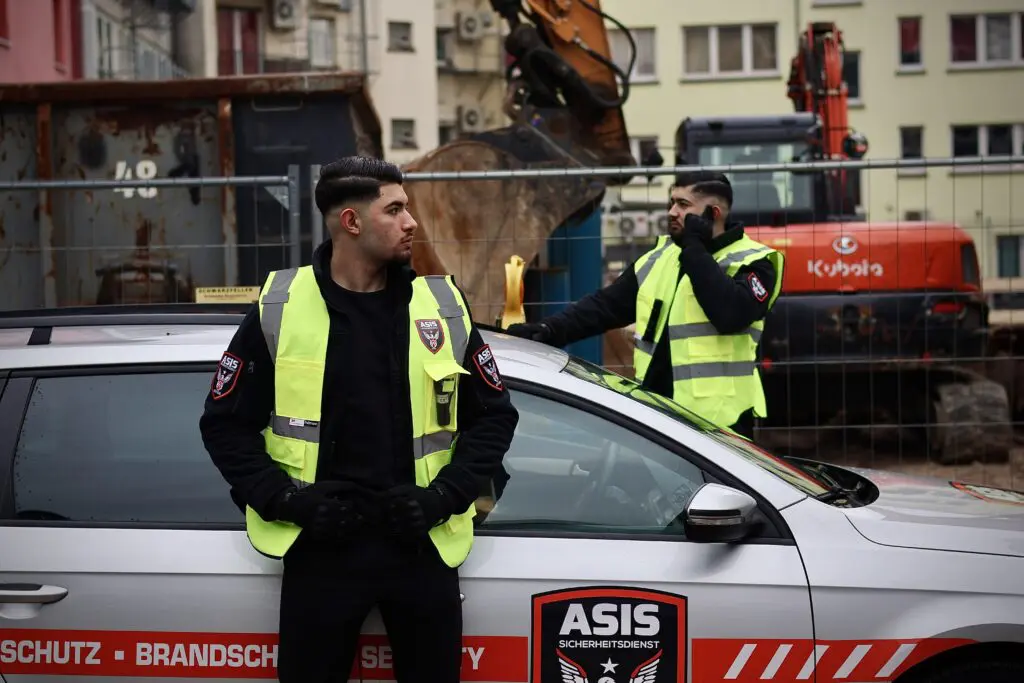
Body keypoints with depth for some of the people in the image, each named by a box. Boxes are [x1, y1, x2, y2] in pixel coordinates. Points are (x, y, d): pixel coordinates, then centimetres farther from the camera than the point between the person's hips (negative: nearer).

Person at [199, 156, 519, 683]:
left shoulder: (443, 305, 2)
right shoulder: (279, 308, -2)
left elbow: (494, 416, 8)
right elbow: (225, 422, 3)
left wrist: (445, 496, -7)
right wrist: (284, 499, -10)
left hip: (422, 544, 2)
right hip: (319, 545, -1)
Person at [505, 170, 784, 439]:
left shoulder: (752, 263, -6)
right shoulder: (658, 259, 15)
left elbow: (731, 314, -25)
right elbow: (604, 305, 14)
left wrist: (695, 250, -16)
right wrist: (549, 330, 0)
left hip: (718, 423, -6)